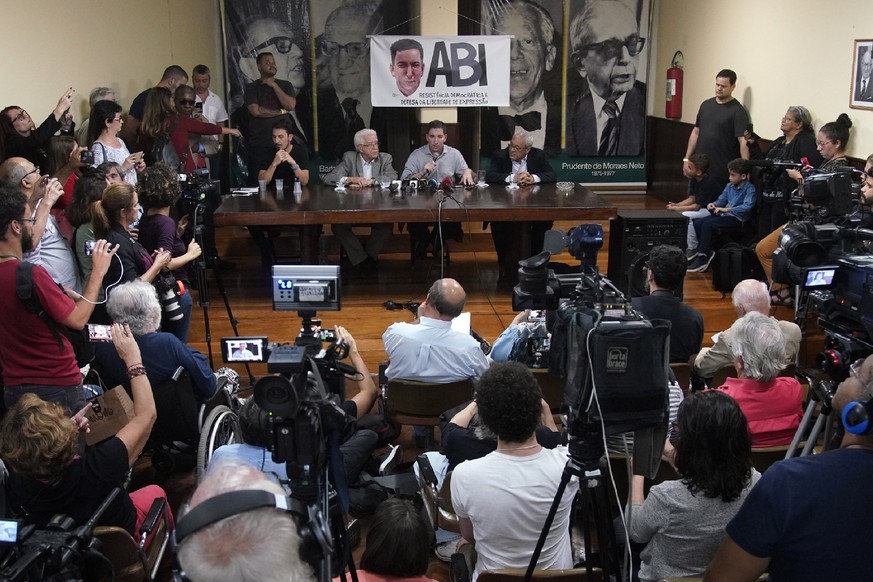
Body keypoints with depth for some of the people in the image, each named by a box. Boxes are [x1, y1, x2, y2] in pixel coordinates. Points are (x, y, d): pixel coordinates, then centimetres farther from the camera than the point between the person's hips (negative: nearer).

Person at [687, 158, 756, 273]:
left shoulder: (749, 189, -9)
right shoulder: (730, 186, 14)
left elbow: (747, 206, -24)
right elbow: (721, 200, 24)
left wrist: (727, 209, -28)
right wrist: (714, 204, 0)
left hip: (738, 219, -8)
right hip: (725, 215, 8)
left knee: (708, 224, -26)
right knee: (697, 223, -8)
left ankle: (703, 257, -19)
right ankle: (707, 251, -1)